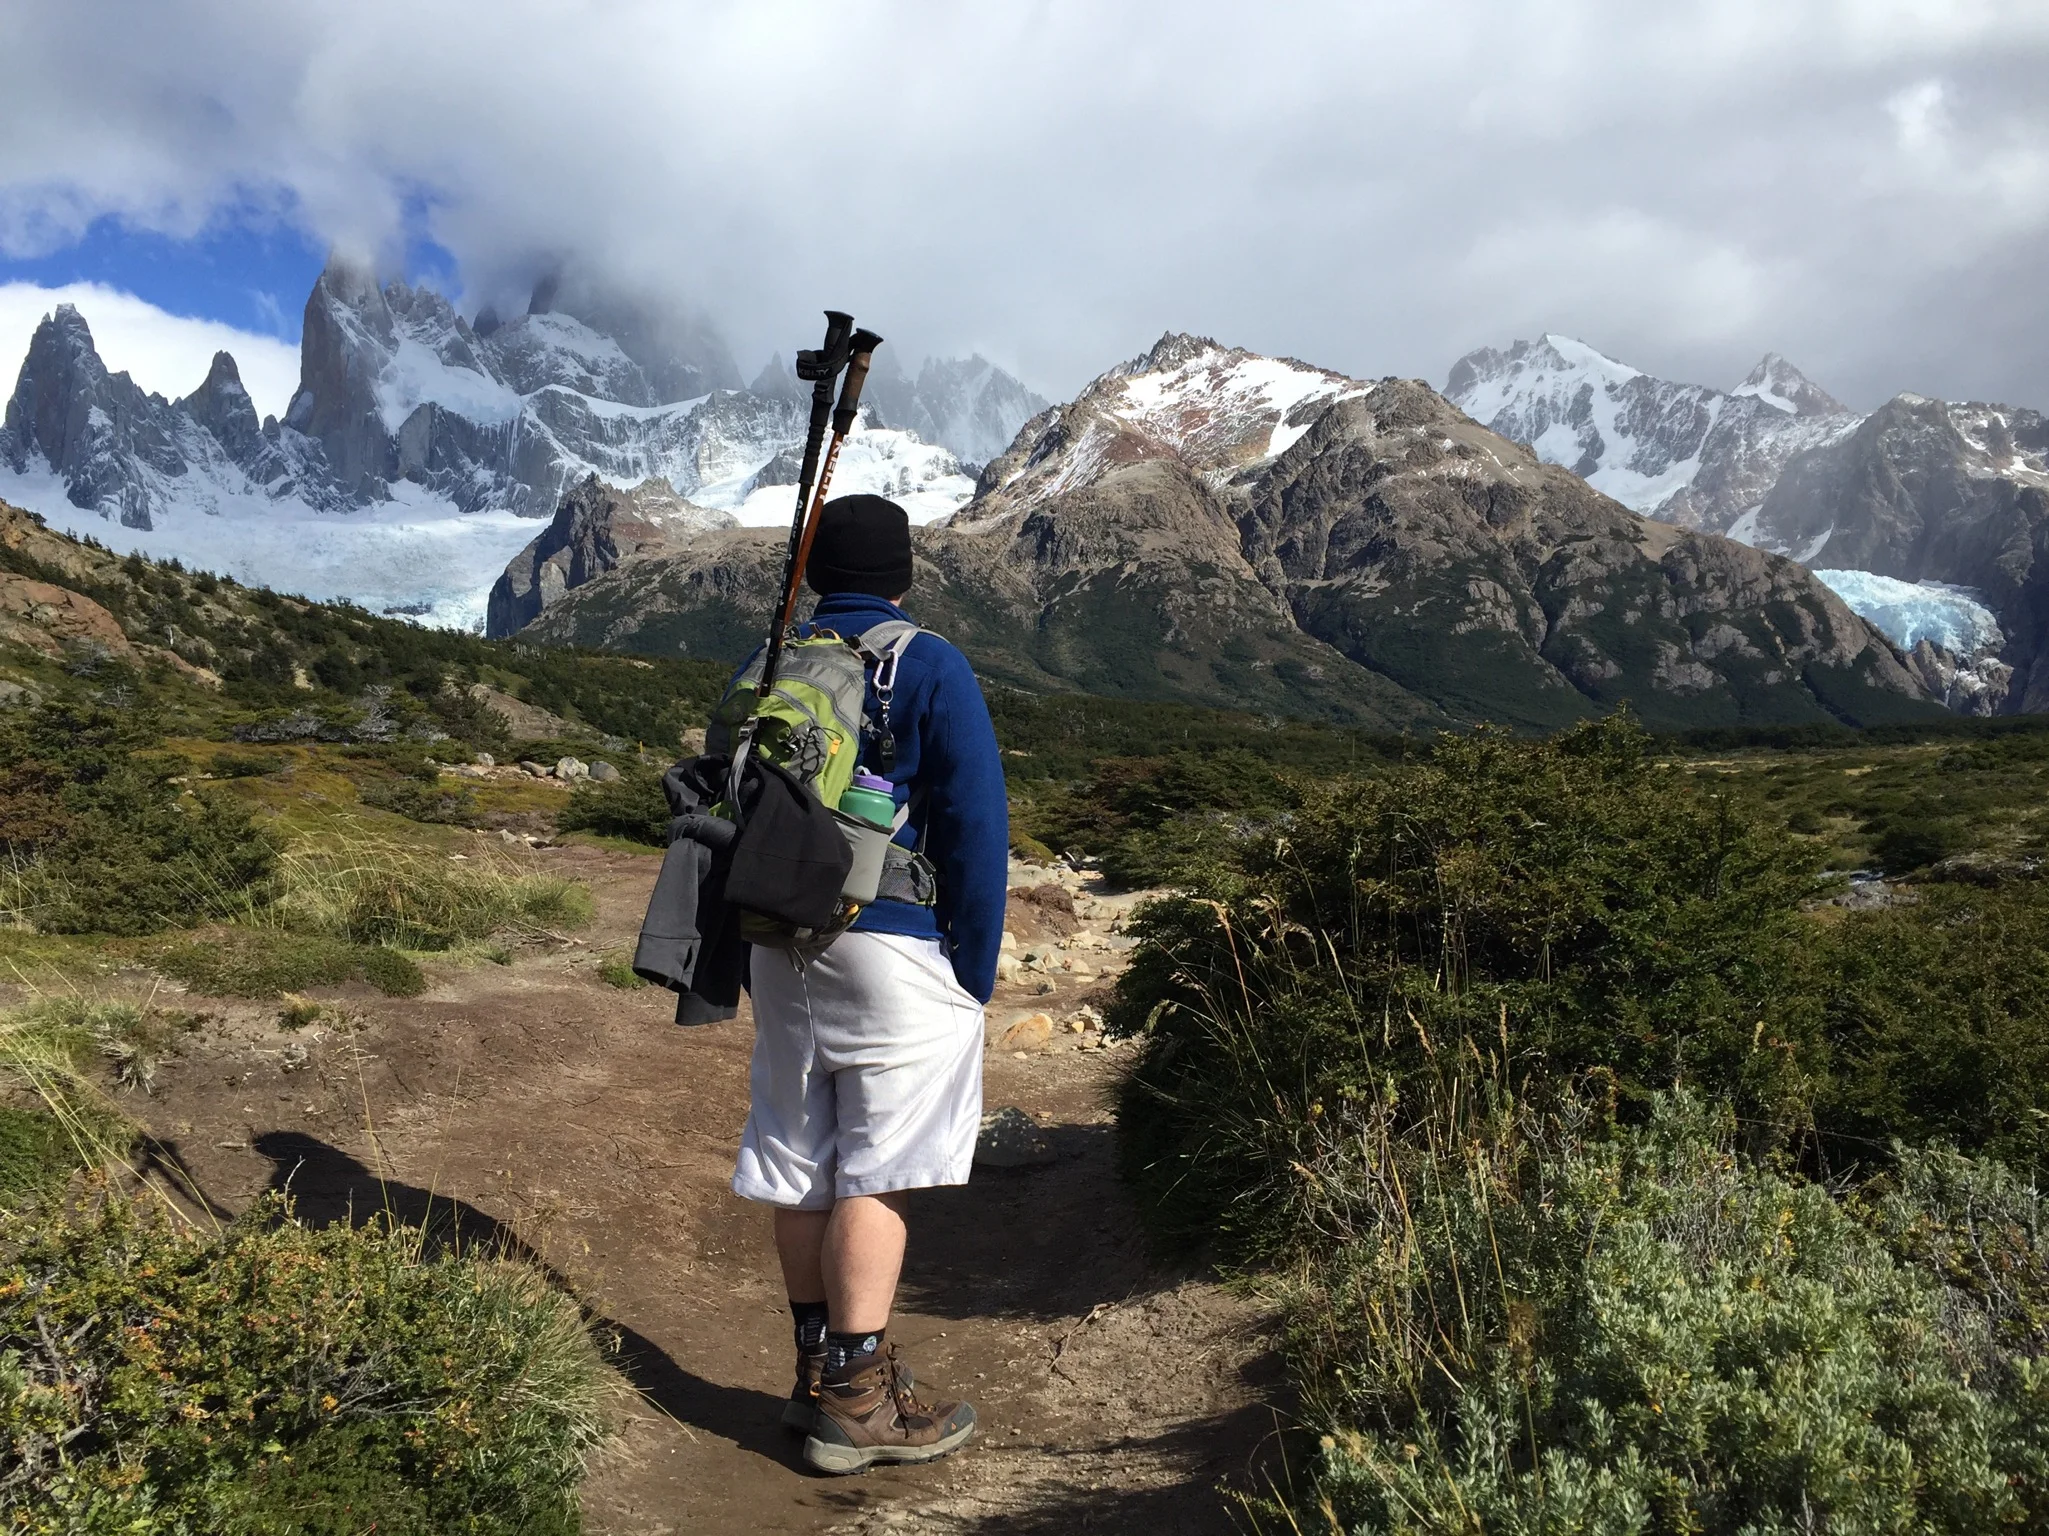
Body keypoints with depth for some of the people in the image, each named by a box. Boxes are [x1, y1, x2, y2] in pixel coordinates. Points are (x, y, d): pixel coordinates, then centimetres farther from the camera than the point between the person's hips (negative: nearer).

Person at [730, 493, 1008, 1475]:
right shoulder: (931, 669, -6)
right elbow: (975, 823, -12)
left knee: (801, 1167, 12)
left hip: (782, 946, 6)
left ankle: (818, 1372, 24)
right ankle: (857, 1401, 5)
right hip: (895, 952, -6)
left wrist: (749, 957, 19)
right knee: (876, 1173, -1)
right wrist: (976, 967, -5)